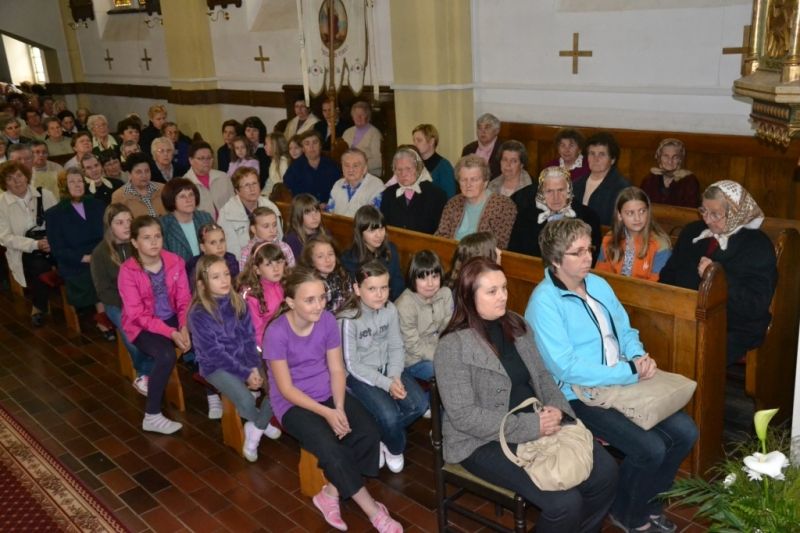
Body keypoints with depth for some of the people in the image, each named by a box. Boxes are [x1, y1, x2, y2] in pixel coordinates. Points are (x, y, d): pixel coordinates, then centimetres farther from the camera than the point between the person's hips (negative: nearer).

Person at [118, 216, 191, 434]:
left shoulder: (175, 262, -3)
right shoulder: (127, 271, -15)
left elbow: (184, 300, -1)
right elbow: (138, 315, -17)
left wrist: (184, 327, -19)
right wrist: (170, 333, -25)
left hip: (172, 319, 4)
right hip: (142, 326, -4)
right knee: (166, 355, -32)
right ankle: (152, 417, -16)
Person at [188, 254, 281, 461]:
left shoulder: (238, 302, 0)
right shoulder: (198, 314, -16)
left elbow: (249, 338, 1)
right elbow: (215, 353, -17)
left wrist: (254, 367, -13)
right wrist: (245, 373, -20)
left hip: (244, 359, 5)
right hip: (216, 365, -5)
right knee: (246, 402, -28)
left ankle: (255, 429, 5)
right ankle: (262, 423, 8)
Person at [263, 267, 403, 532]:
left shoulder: (327, 320, -9)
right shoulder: (277, 332, -21)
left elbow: (337, 370, -3)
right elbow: (286, 389, -17)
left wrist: (340, 408, -19)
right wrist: (327, 413, -23)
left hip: (328, 393, 5)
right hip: (293, 403, -4)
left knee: (369, 435, -18)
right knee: (330, 448, -27)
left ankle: (331, 492, 1)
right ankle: (372, 510, -8)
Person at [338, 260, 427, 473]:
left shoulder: (391, 310, -6)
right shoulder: (348, 319, -22)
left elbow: (396, 347, 2)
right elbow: (352, 365, -18)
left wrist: (395, 377, -16)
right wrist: (386, 384, -23)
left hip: (386, 368, 6)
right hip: (359, 375, -5)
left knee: (419, 404, -16)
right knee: (390, 416, -25)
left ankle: (379, 436, 8)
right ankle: (395, 448, 12)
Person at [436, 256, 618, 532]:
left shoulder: (517, 325, 6)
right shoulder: (453, 346, -16)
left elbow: (542, 375, 13)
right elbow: (463, 416, -20)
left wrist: (557, 408, -9)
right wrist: (531, 426, -22)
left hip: (538, 425, 7)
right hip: (484, 441, -7)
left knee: (604, 472, -8)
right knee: (565, 502, -22)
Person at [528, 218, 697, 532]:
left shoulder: (598, 284, 8)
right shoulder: (544, 301, -18)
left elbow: (625, 330, 16)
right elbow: (566, 368, -25)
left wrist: (640, 357, -8)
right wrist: (630, 372, -20)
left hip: (623, 383, 8)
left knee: (684, 431, -3)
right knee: (650, 448, -21)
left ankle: (648, 497, 22)